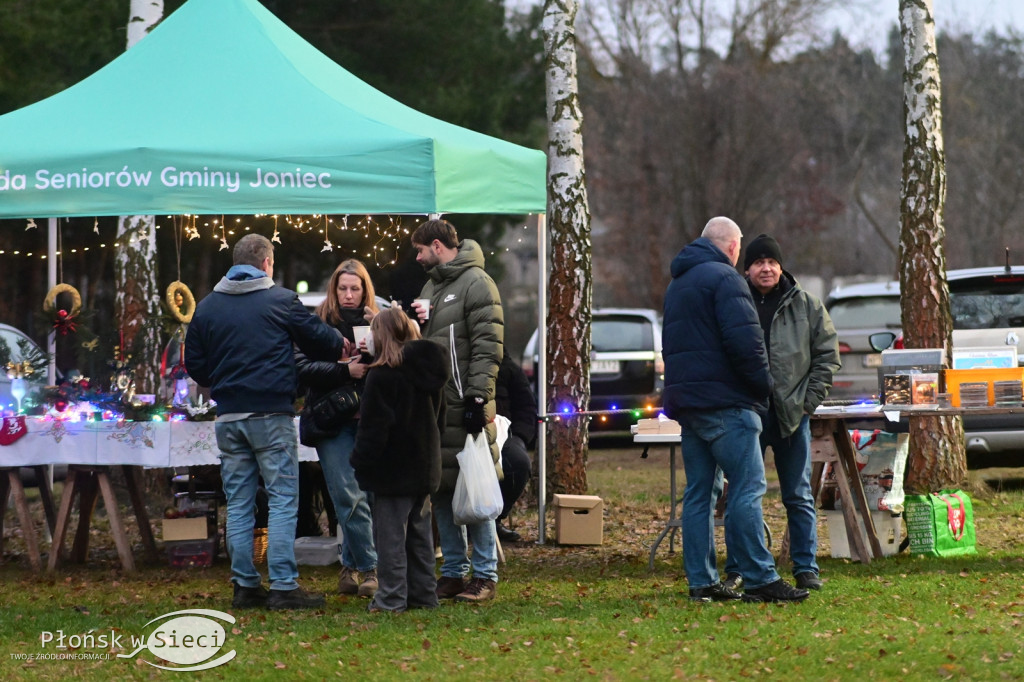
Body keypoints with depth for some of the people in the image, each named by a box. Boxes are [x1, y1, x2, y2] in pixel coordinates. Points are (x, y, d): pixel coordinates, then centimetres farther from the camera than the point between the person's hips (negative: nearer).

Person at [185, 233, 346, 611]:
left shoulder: (207, 307, 8)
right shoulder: (280, 300, -4)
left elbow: (194, 364, 11)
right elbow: (319, 341, 5)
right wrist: (341, 344, 26)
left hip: (228, 418, 5)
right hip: (271, 415, -5)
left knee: (238, 504, 10)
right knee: (283, 499, -2)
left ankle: (245, 585, 9)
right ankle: (284, 586, -7)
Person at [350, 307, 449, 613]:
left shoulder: (383, 374, -16)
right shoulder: (431, 371, 9)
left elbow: (374, 426, -17)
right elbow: (439, 418, 17)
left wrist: (361, 462, -10)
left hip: (393, 469, -8)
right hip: (425, 465, 8)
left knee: (390, 532, -3)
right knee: (419, 530, 15)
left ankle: (392, 597, -3)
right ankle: (423, 593, 18)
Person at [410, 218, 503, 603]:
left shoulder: (476, 283, -7)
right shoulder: (431, 286, 20)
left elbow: (488, 347, -14)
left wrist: (478, 398, -19)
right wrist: (416, 323, 8)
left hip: (465, 407, -8)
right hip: (434, 405, 8)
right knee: (441, 489, 9)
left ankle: (485, 575, 0)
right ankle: (453, 572, 15)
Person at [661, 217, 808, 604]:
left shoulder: (678, 283, 21)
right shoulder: (724, 278, -9)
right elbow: (744, 340, -19)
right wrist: (764, 384, -7)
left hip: (686, 400, 9)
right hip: (724, 403, -9)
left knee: (698, 493, 9)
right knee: (747, 488, -9)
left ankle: (701, 582, 7)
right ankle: (759, 579, -13)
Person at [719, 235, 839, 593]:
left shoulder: (806, 305, 4)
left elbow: (827, 354, 7)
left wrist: (810, 399, -1)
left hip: (792, 413, 1)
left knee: (799, 497, 6)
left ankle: (806, 568, 11)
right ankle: (737, 570, 9)